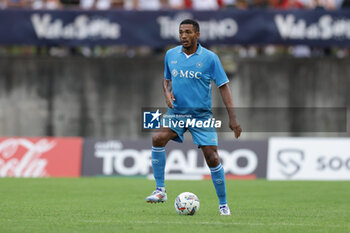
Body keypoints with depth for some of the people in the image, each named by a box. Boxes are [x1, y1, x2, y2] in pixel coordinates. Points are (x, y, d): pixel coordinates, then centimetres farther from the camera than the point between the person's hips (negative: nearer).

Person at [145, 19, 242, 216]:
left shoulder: (210, 58, -7)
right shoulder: (171, 55, 4)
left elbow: (223, 87, -4)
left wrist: (232, 118, -11)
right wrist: (167, 93, -4)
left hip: (202, 114, -2)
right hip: (176, 112, 2)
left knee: (212, 158, -8)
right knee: (158, 138, -25)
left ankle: (223, 204, 9)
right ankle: (160, 190, -17)